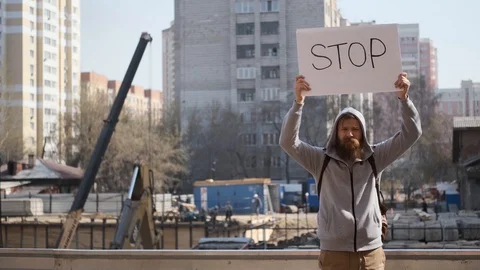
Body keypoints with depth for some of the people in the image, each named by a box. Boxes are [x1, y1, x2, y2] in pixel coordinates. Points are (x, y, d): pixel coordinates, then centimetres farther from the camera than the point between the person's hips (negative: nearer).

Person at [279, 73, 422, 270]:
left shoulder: (374, 158, 6)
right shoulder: (321, 160, 2)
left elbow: (411, 134, 2)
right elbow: (288, 141, -10)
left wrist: (403, 98, -13)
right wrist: (298, 102, -21)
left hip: (371, 253, 2)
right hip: (334, 254, -1)